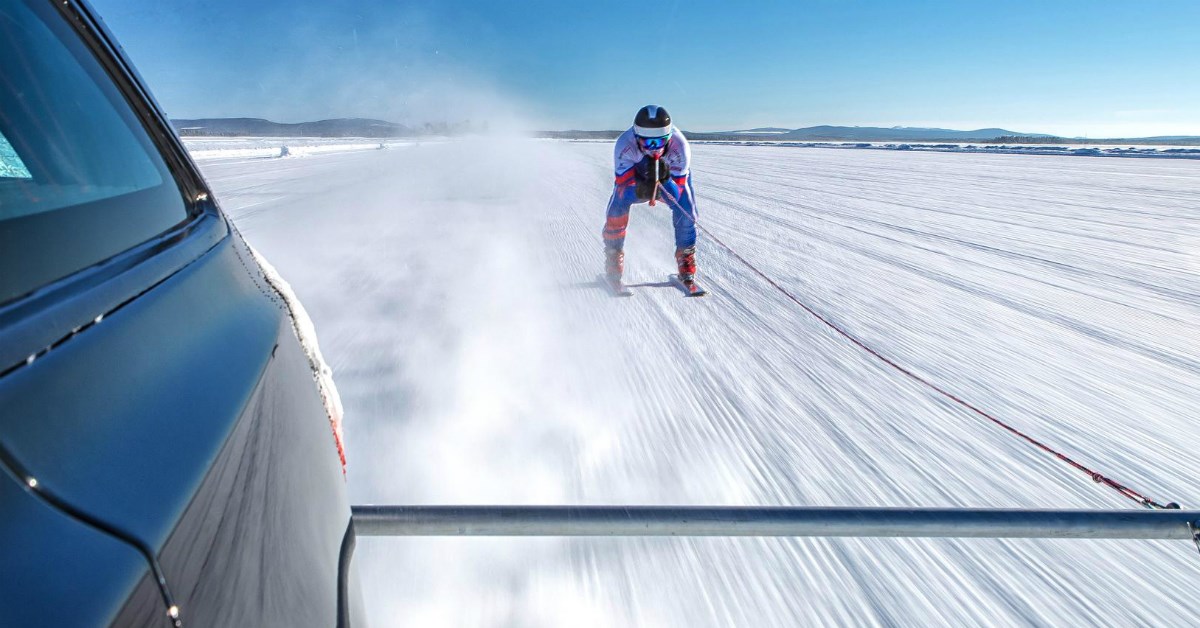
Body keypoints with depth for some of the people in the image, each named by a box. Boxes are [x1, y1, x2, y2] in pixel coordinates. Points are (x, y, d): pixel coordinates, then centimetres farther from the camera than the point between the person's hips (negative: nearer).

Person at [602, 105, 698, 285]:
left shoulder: (680, 146, -38)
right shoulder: (624, 145, -38)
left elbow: (676, 195, -36)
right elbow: (622, 187, -37)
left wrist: (665, 179, -57)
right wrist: (642, 186, -58)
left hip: (673, 179, 0)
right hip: (635, 179, 0)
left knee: (686, 212, -22)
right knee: (616, 209, -20)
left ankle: (686, 259, 1)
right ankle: (613, 259, 0)